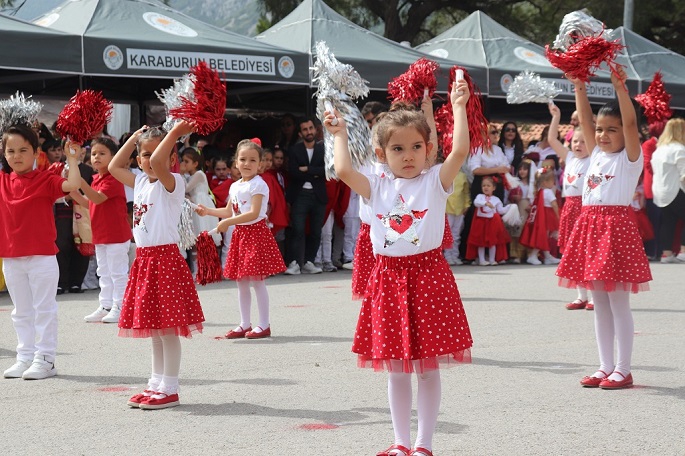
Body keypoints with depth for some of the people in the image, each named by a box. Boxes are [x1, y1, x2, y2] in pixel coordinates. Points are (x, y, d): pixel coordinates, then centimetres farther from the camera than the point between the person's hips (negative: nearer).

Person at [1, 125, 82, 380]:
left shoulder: (45, 180, -7)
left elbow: (73, 185, -22)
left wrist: (72, 158, -20)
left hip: (42, 257, -5)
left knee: (44, 309, 2)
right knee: (21, 311, 13)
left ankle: (45, 359, 6)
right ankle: (25, 357, 21)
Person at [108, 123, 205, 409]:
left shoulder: (172, 182, -10)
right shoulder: (141, 182, 13)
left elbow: (158, 163, -31)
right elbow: (114, 167, 25)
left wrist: (175, 133, -23)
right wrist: (135, 137, 20)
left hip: (165, 259, -8)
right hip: (144, 259, 8)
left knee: (167, 327, -4)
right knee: (154, 328, 14)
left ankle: (169, 390, 1)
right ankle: (157, 383, 21)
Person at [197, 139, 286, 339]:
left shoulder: (258, 185, -12)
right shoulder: (235, 186, 12)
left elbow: (253, 213, -21)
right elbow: (229, 212, 23)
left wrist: (228, 222, -23)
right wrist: (208, 211, 16)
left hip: (256, 232, -8)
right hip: (240, 233, 8)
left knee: (256, 280, -7)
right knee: (241, 281, 10)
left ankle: (264, 325, 0)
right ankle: (245, 324, 18)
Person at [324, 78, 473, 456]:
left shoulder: (435, 181, -1)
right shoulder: (378, 187, 6)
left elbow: (460, 151, -17)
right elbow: (343, 170, -7)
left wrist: (458, 107, -15)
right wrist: (339, 135, 5)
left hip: (428, 274, -3)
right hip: (388, 278, 3)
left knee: (428, 368, 4)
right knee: (396, 370, 10)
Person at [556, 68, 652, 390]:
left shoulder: (630, 157, -2)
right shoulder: (597, 155, 14)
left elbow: (630, 123, -16)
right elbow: (584, 120, 11)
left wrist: (621, 88, -23)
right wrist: (579, 88, 2)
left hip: (616, 225, -7)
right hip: (590, 225, 7)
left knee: (618, 302, -3)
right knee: (599, 302, 10)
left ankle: (623, 369, 3)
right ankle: (605, 367, 17)